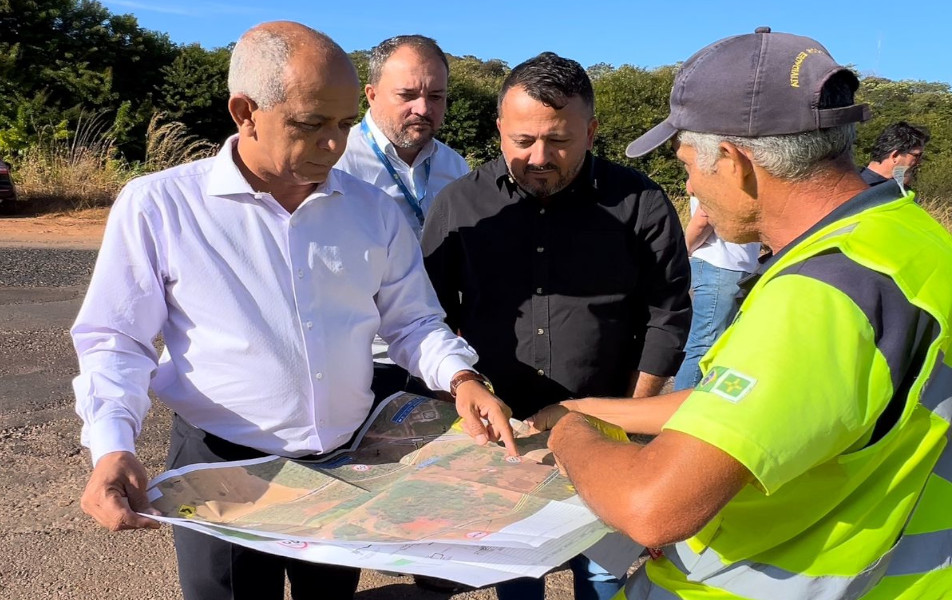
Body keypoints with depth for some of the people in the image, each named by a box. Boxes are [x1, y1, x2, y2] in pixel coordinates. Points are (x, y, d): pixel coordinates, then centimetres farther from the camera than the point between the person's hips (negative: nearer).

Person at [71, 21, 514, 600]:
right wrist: (113, 448, -21)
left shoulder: (373, 210, -1)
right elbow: (116, 342, -6)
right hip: (222, 472, -3)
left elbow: (413, 321, 7)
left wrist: (460, 378, -12)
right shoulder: (158, 205, -11)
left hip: (350, 467, 4)